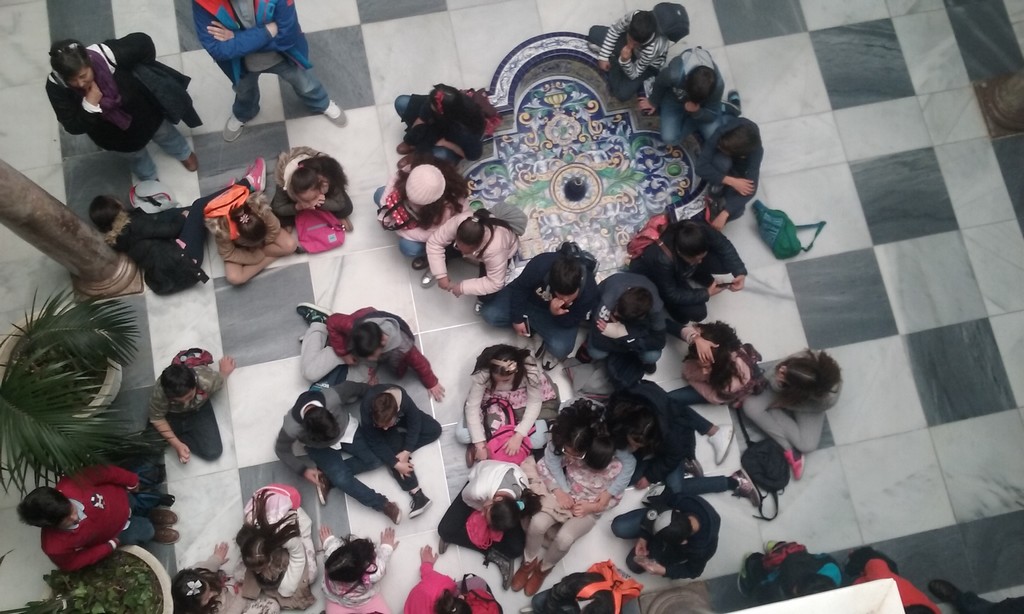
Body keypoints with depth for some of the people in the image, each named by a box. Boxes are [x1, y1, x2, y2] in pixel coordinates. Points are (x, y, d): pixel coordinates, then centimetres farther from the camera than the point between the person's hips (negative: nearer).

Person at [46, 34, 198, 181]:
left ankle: (184, 154, 67)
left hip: (142, 109, 0)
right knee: (135, 154, 30)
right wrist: (90, 105, -47)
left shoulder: (107, 55, -40)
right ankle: (149, 180, 65)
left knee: (163, 133, 32)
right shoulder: (56, 86, -36)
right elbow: (74, 127, -31)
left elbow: (144, 42, -23)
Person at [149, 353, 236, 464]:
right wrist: (176, 445, -26)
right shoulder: (159, 394, -39)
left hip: (198, 410, 1)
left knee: (213, 452, -10)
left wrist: (224, 371, 11)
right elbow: (157, 419, -19)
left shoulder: (207, 381, -40)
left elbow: (220, 380, -14)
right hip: (171, 415, 0)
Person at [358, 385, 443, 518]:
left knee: (435, 429, -10)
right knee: (393, 447, -24)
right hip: (375, 424, -2)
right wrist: (396, 464, -30)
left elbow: (415, 424, -23)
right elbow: (376, 444, -28)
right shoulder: (367, 415, -41)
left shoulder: (404, 400, -41)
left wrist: (406, 451, -28)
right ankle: (416, 493, -24)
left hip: (402, 418, 2)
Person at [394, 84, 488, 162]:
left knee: (441, 154, -37)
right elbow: (421, 119, -14)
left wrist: (444, 143, -31)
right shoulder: (435, 101, -34)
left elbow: (473, 154, -32)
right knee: (401, 102, -12)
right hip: (440, 123, 4)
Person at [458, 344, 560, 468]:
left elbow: (534, 403, -24)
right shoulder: (482, 372, -35)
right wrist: (480, 444, -30)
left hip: (523, 401, 0)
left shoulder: (529, 369, -36)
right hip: (492, 400, 0)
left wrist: (518, 436, -33)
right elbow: (472, 406, -27)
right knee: (461, 435, -18)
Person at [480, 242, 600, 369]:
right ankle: (530, 323, 7)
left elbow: (571, 322, -20)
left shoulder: (589, 291, -35)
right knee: (489, 314, -15)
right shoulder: (540, 265, -38)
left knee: (560, 348, -27)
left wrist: (558, 314, -41)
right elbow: (519, 287, -17)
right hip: (530, 298, 1)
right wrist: (517, 318, -12)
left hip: (558, 313, -1)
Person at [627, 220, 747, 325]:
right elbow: (671, 295, -28)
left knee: (726, 264, -15)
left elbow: (724, 245, -14)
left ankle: (690, 273, 12)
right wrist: (706, 294, -27)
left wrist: (740, 272, -25)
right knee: (696, 312, -22)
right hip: (652, 279, -5)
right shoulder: (662, 260, -44)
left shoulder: (701, 231, -33)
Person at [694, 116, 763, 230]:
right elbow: (700, 167, -39)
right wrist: (732, 182, -44)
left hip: (738, 169, 0)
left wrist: (724, 214, -47)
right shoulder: (722, 132, -38)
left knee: (736, 210, -26)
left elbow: (750, 189, -40)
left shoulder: (755, 152, -37)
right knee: (721, 162, -38)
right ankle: (715, 198, -14)